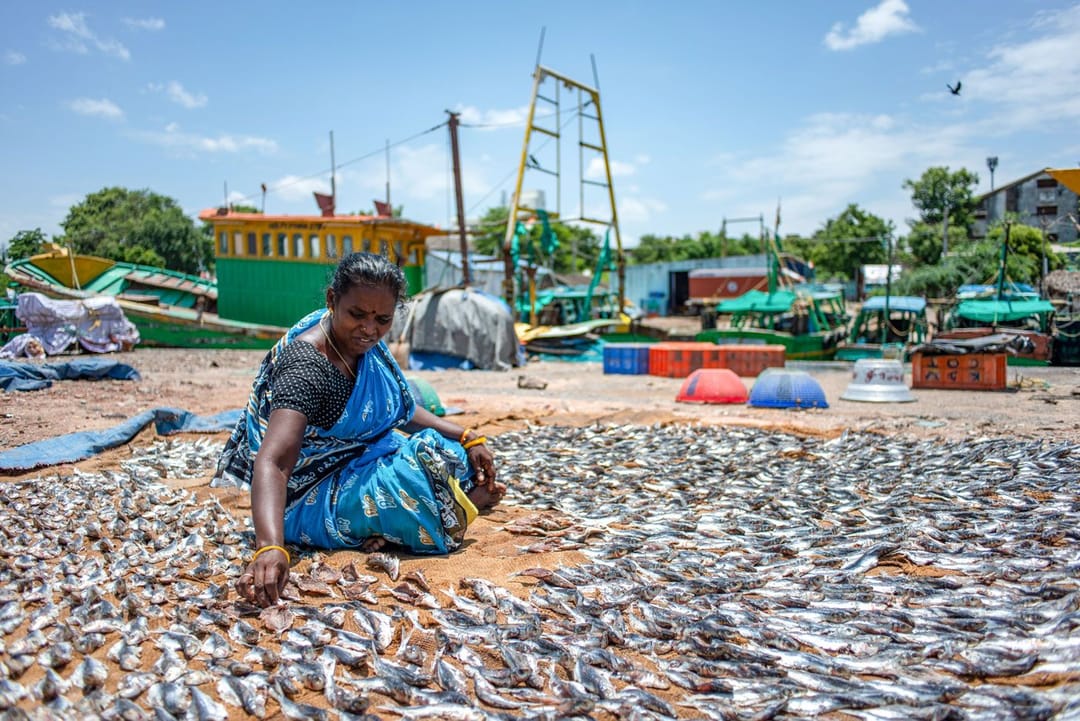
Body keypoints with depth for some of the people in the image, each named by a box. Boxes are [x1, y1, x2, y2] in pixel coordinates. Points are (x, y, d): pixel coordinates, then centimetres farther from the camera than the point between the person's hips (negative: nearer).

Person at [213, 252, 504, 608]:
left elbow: (401, 411, 9)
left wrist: (466, 438, -3)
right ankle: (462, 503, 0)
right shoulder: (307, 368, -29)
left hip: (364, 459, 9)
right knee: (424, 468, -28)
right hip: (316, 498, -9)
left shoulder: (360, 340, -4)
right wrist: (270, 548, -57)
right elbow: (271, 463, -41)